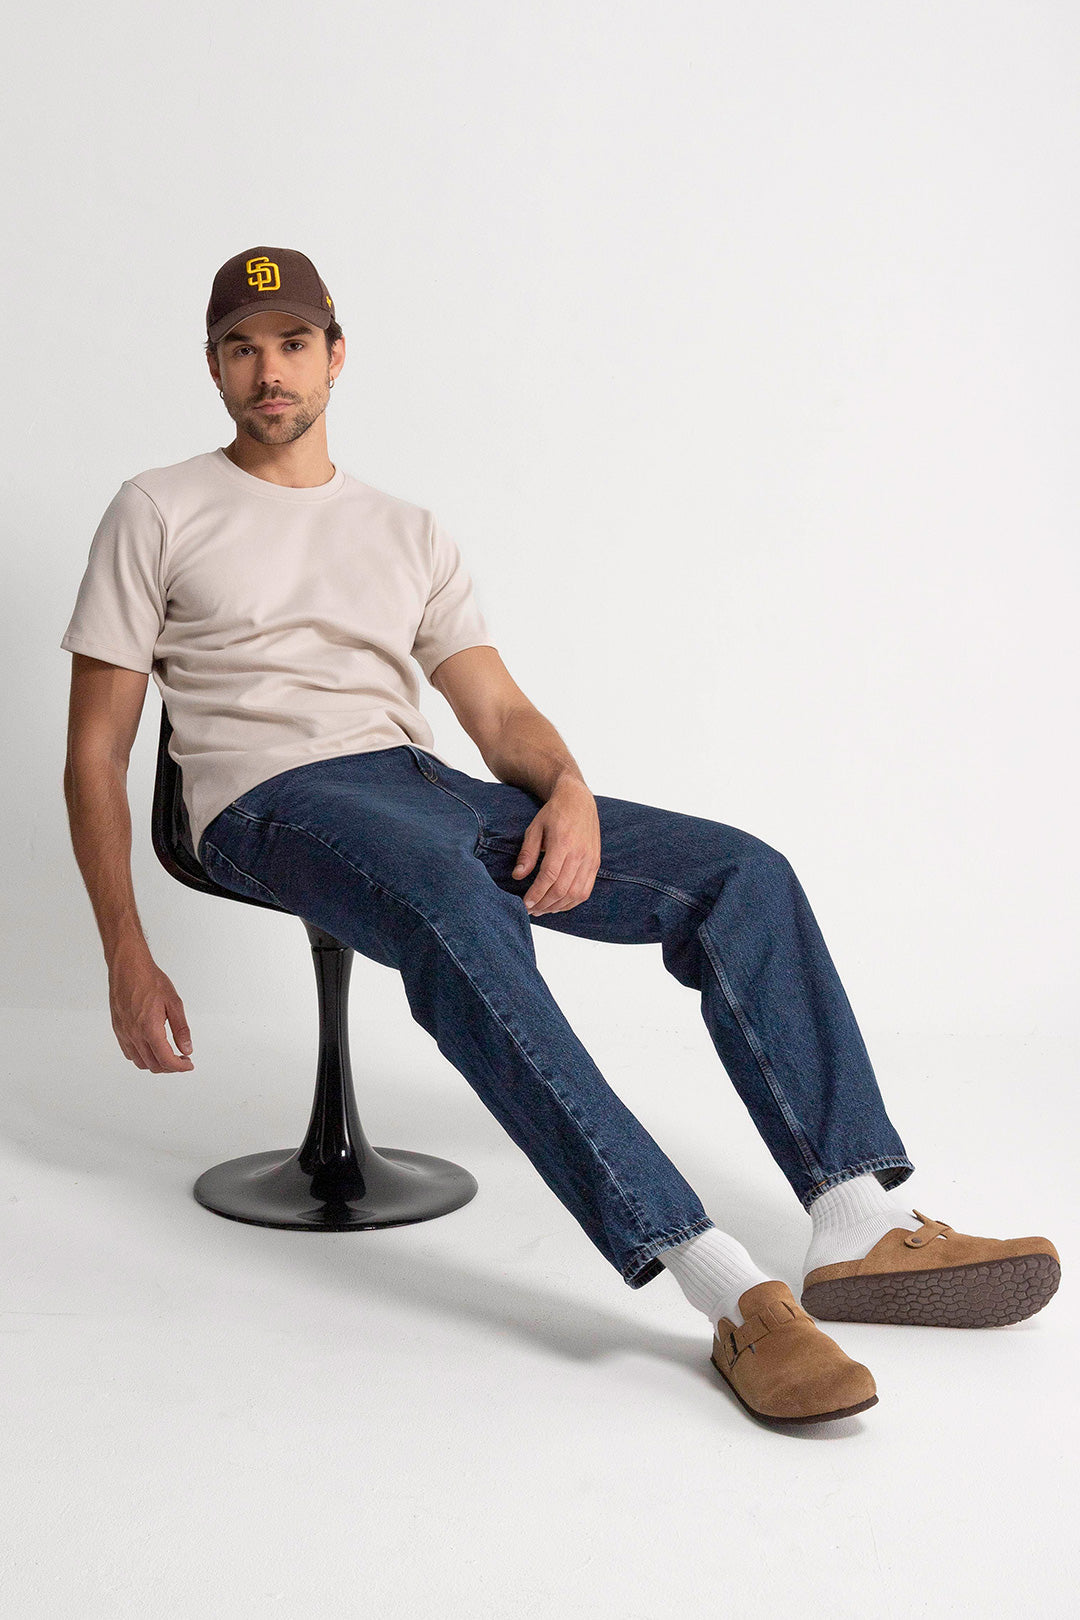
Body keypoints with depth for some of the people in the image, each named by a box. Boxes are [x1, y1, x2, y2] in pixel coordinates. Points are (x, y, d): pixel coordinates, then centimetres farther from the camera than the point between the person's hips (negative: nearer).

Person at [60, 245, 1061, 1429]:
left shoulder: (408, 531, 23)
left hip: (426, 787, 5)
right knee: (451, 899, -41)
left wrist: (568, 789, -12)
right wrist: (126, 959, -4)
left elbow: (499, 709, 13)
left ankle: (861, 1226, -22)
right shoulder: (159, 512, 11)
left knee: (743, 870, -14)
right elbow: (95, 752, 6)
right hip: (274, 800, -5)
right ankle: (725, 1289, -46)